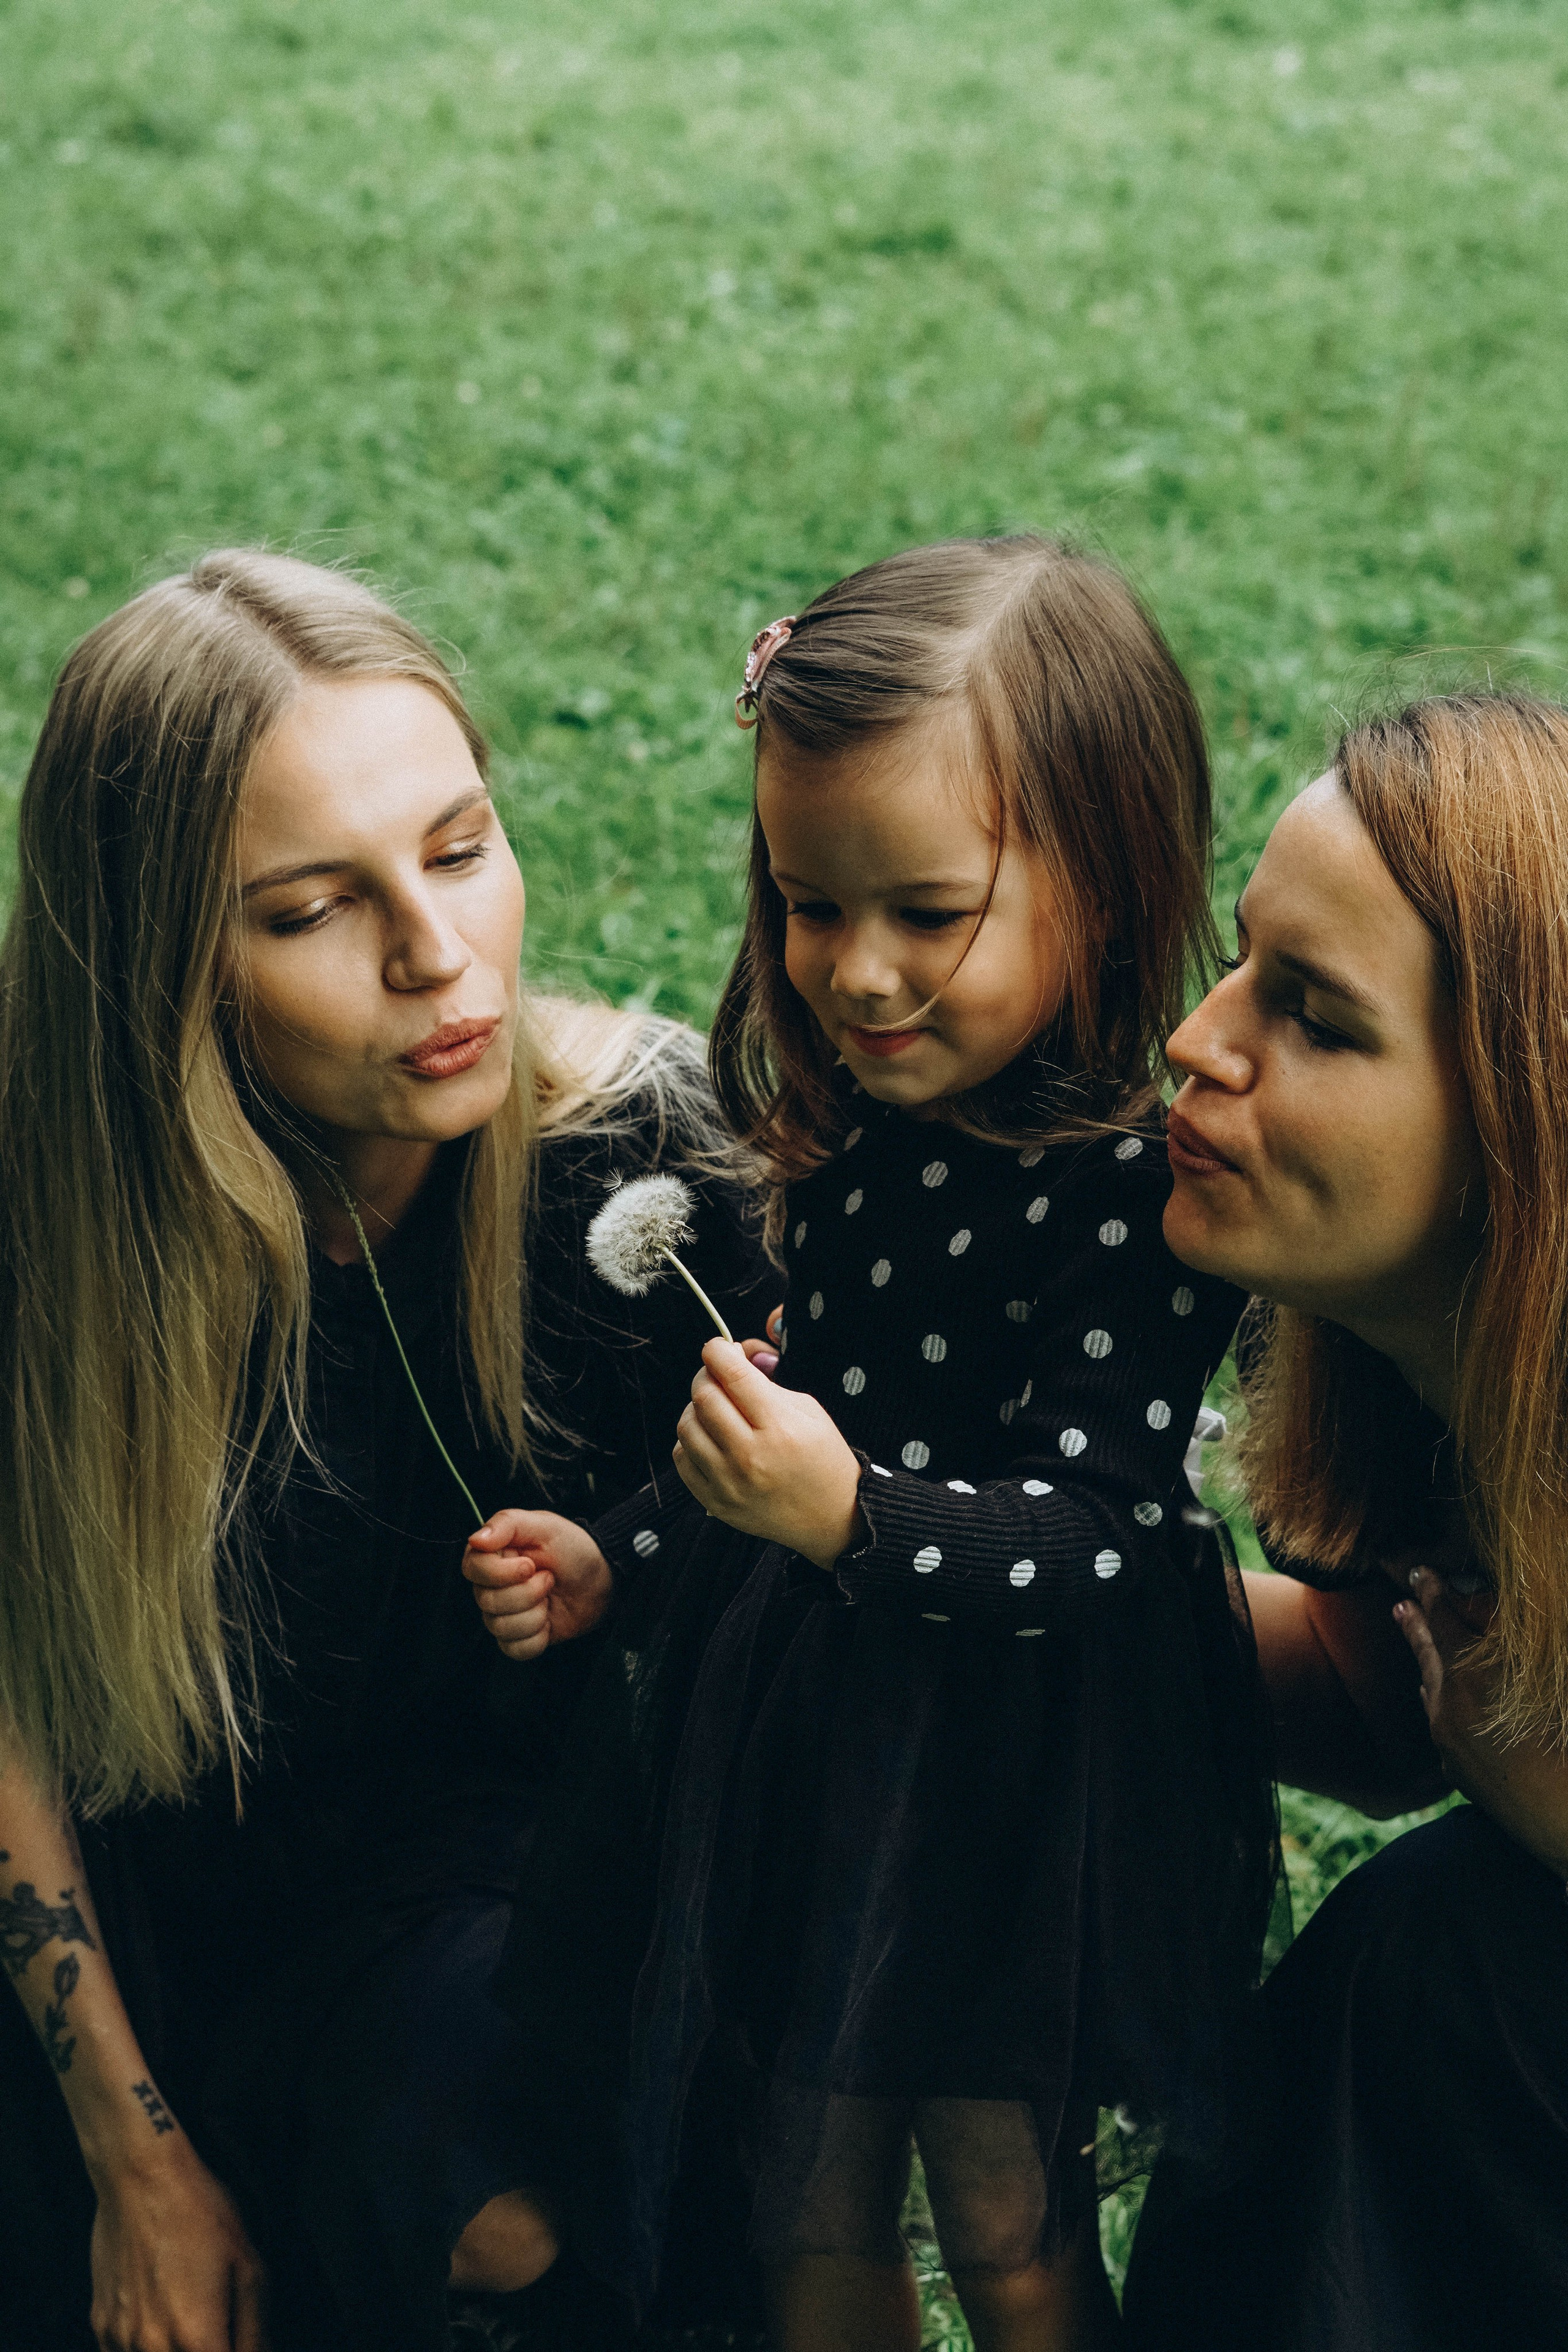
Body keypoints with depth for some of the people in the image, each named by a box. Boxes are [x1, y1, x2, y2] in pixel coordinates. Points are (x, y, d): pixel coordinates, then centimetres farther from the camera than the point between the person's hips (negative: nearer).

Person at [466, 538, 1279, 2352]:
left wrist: (852, 1518, -37)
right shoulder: (854, 1131, -1)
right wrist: (611, 1553, 7)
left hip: (1016, 1782, -6)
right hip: (800, 1745, 6)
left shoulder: (1138, 1192, -23)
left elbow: (1084, 1532, -24)